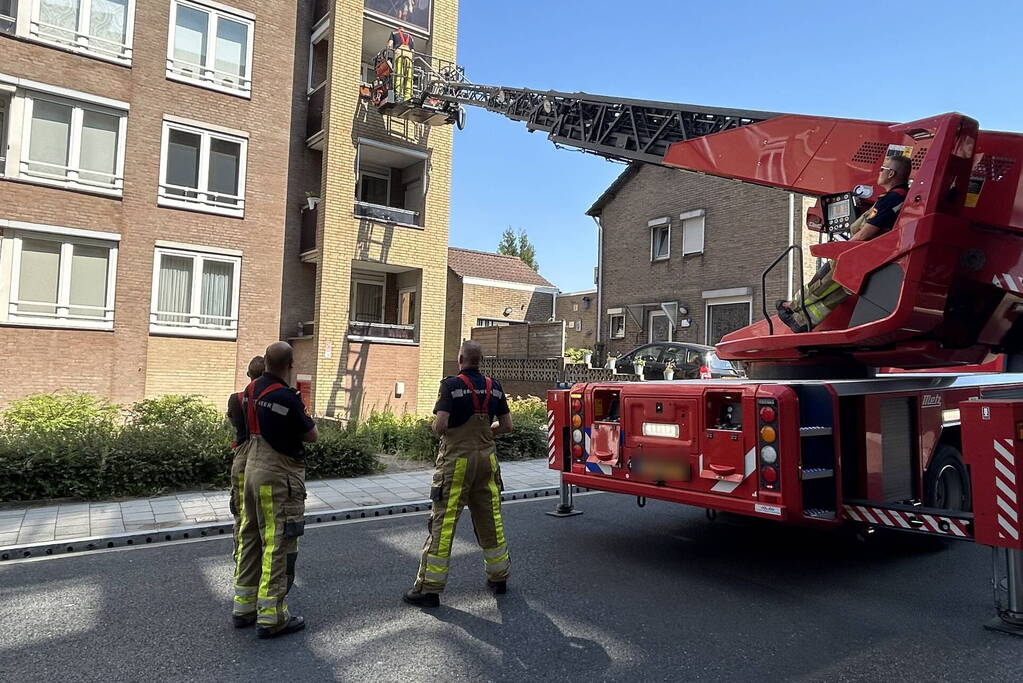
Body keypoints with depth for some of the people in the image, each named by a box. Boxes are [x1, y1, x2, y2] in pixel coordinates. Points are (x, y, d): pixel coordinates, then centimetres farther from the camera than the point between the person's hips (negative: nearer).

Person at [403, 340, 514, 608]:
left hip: (457, 460, -5)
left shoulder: (452, 385, -12)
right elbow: (506, 426, 7)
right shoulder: (494, 386, 4)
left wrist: (438, 429, 3)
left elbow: (439, 427, -19)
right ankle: (499, 576, 26)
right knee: (491, 520, 15)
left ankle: (429, 588, 5)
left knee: (443, 522, 0)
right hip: (486, 459, 5)